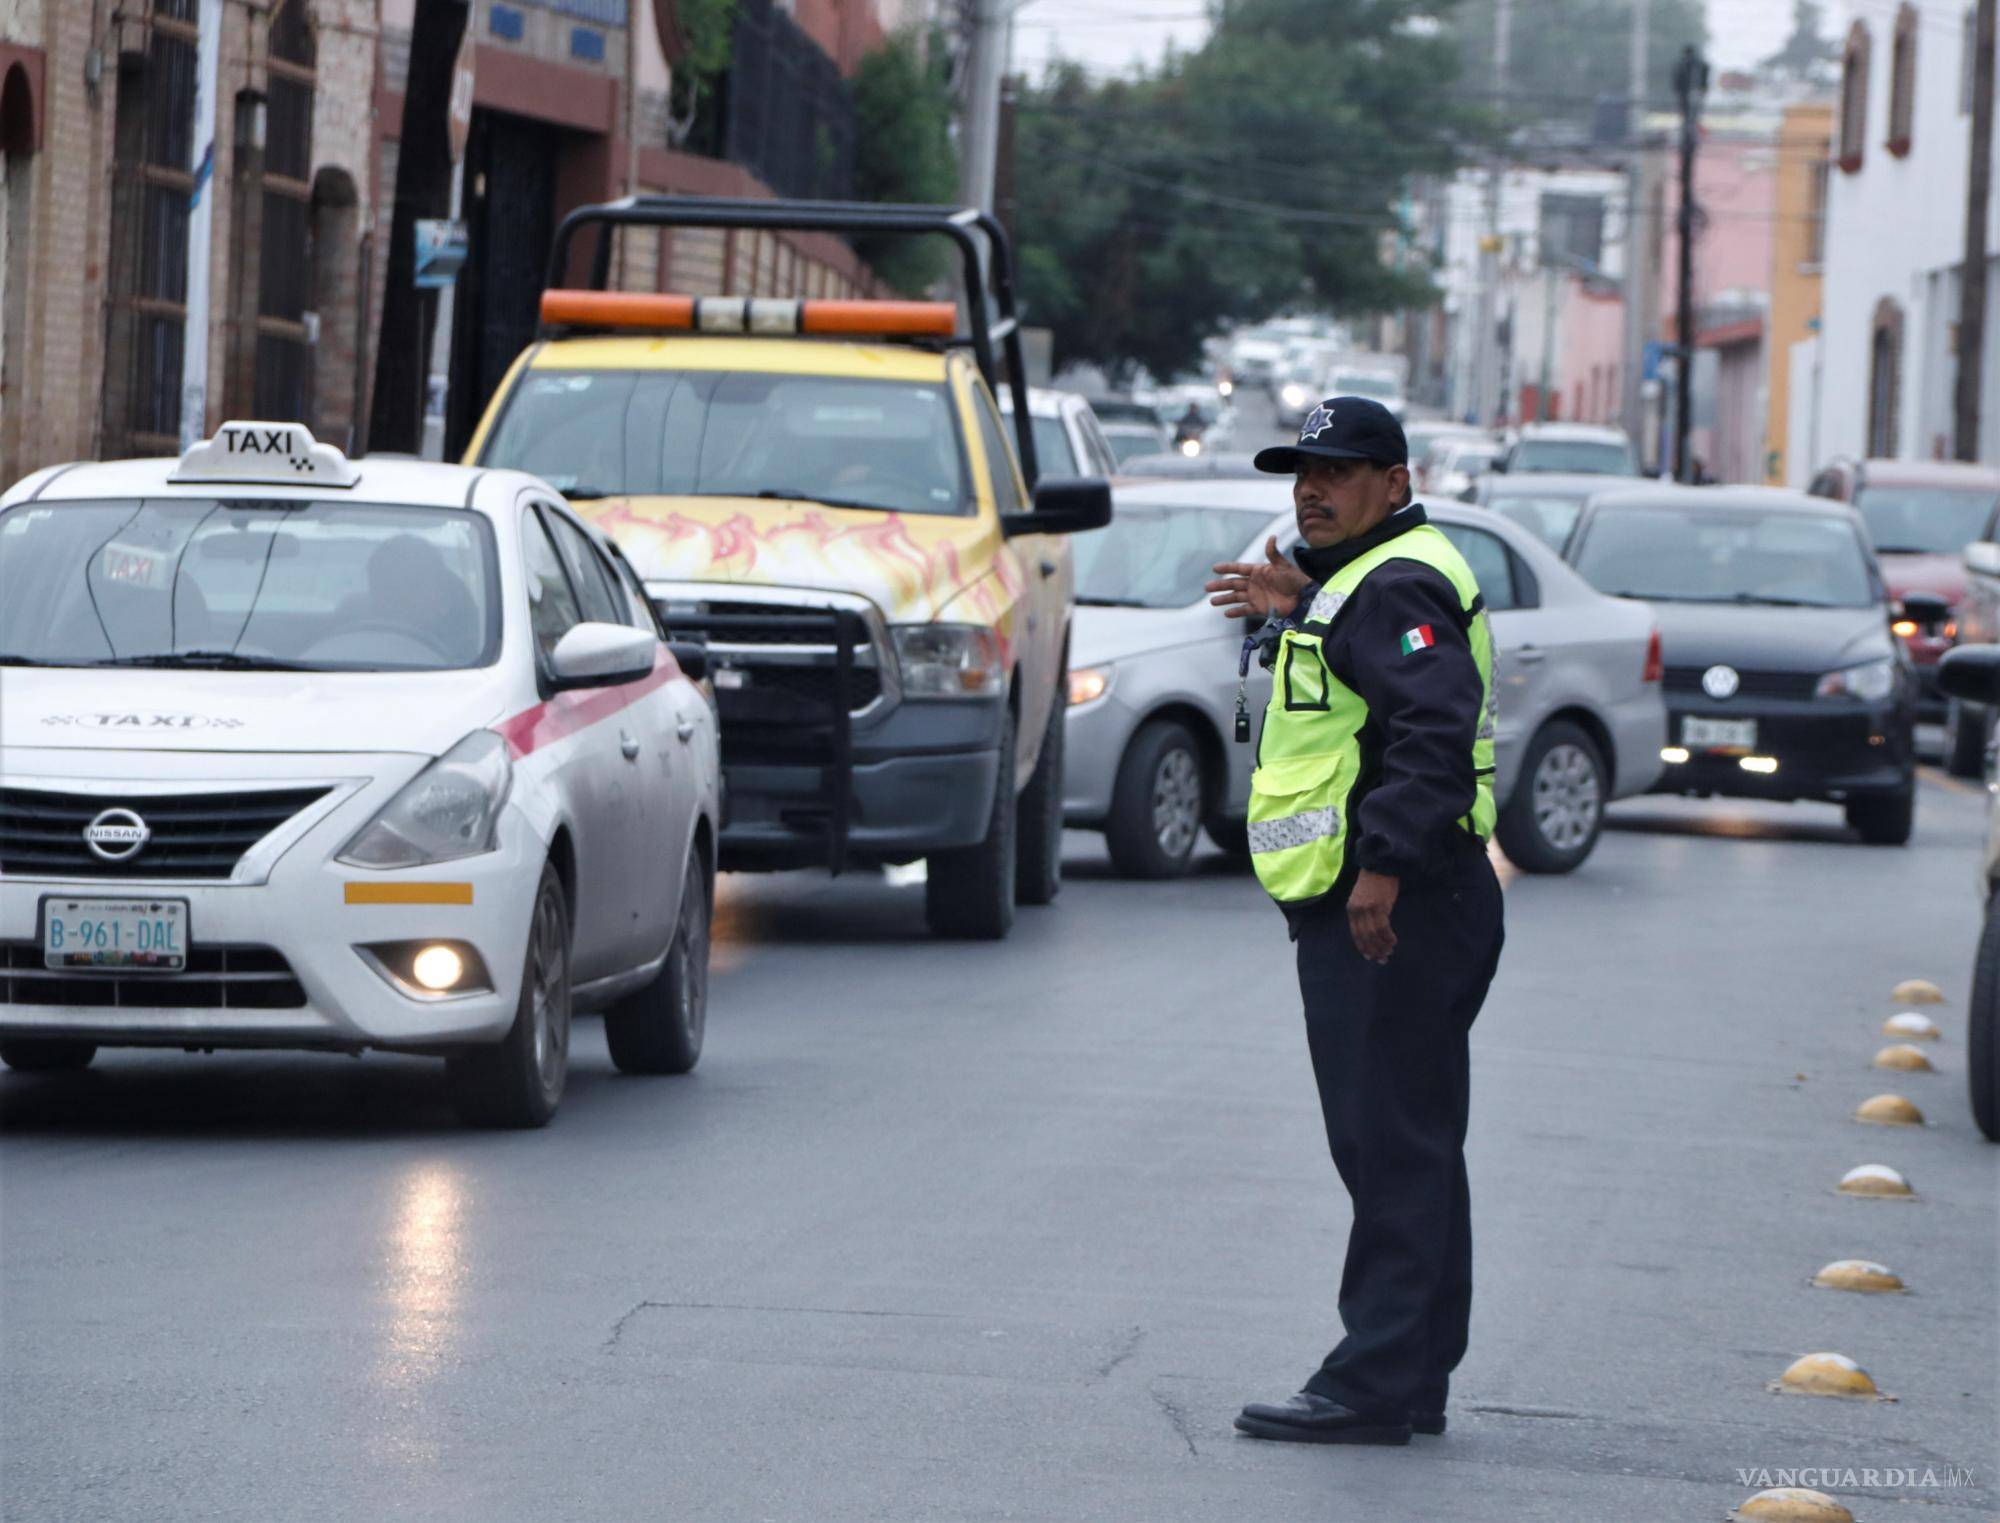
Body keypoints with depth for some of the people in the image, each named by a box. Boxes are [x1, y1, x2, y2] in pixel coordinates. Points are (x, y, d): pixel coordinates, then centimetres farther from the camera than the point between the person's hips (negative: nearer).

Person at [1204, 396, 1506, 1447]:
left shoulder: (1396, 586, -14)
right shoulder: (1357, 582, 20)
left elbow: (1434, 728, -25)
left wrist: (1384, 864, -29)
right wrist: (1298, 612, 27)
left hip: (1392, 917, -11)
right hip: (1367, 911, 11)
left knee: (1392, 1146, -10)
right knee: (1408, 1149, 13)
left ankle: (1374, 1386, -11)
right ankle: (1414, 1383, 18)